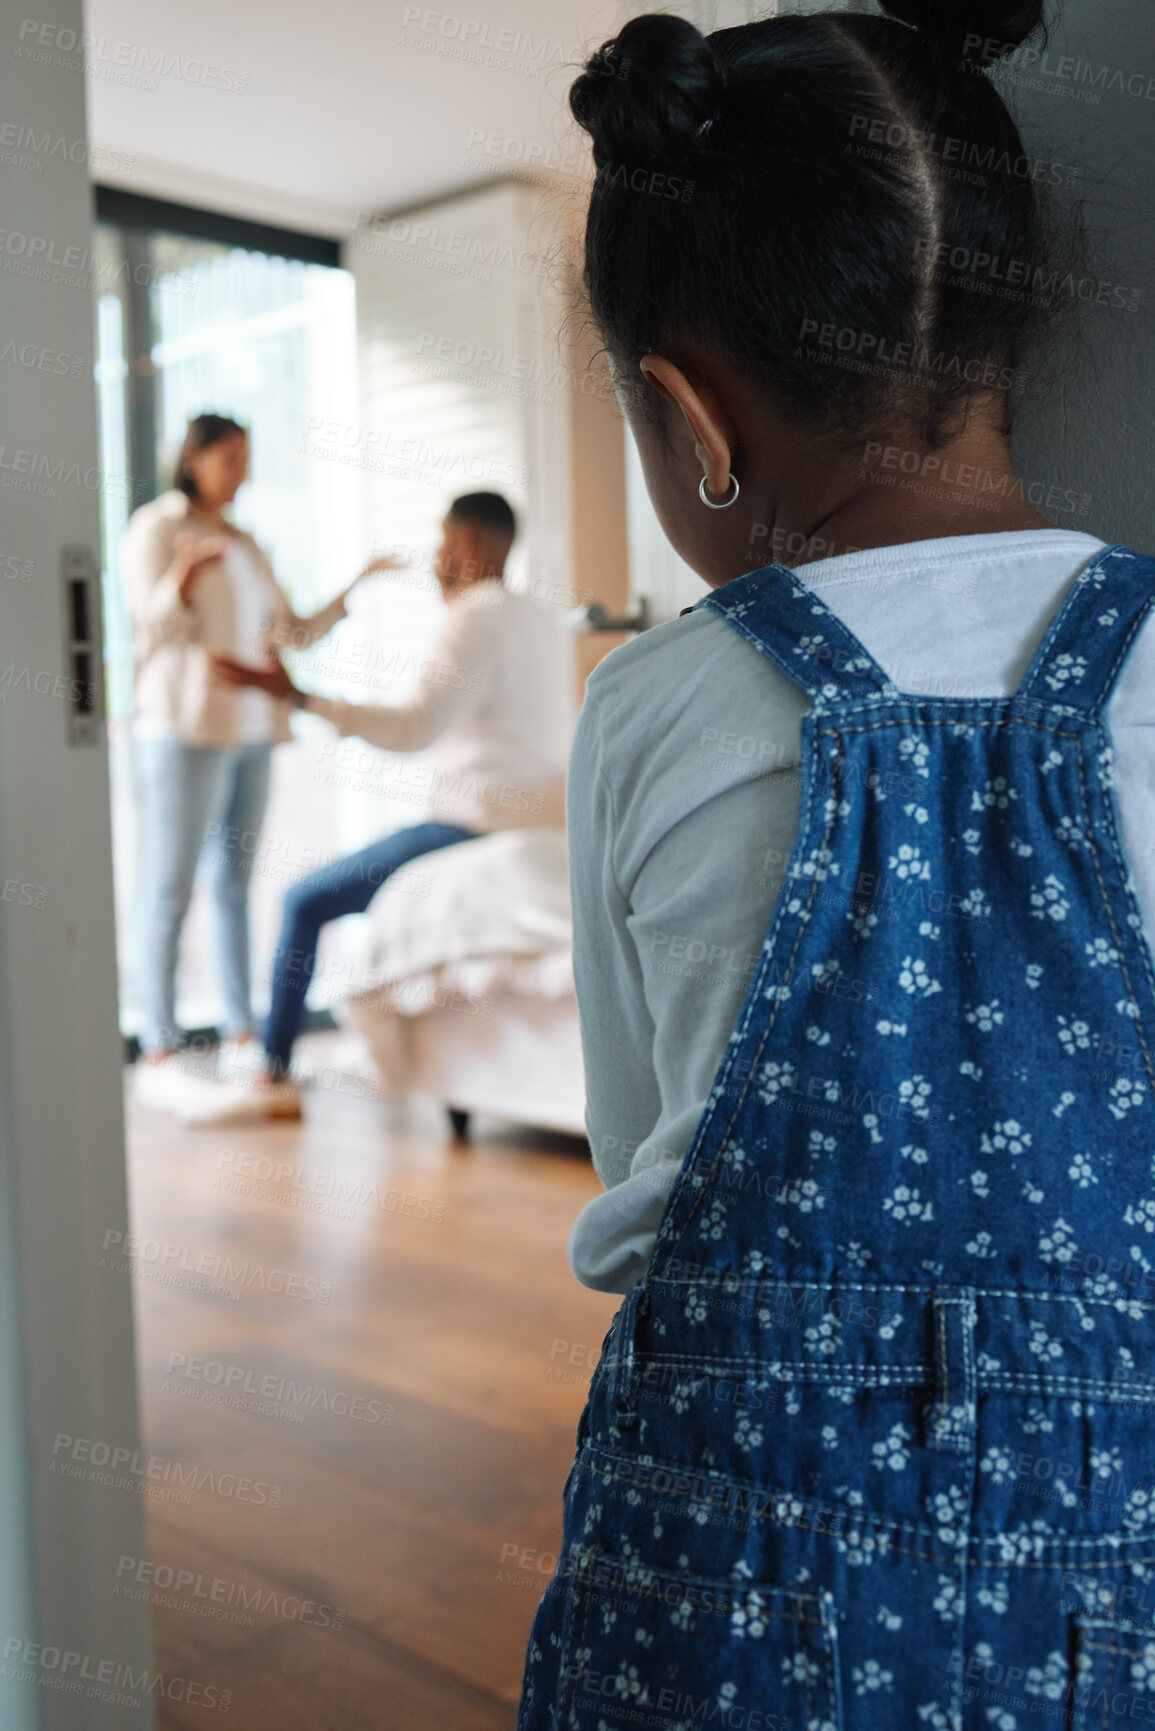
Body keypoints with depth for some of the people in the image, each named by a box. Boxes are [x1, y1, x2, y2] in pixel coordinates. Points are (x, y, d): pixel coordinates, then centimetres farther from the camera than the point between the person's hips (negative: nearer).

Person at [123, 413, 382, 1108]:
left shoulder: (244, 543, 21)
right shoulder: (154, 528, 1)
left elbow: (294, 632, 21)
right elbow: (154, 628, -10)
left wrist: (354, 589, 13)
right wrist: (184, 573, -27)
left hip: (251, 729, 7)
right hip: (183, 730, -7)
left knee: (237, 883, 6)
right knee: (170, 887, -8)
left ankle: (243, 1038, 10)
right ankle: (158, 1053, -8)